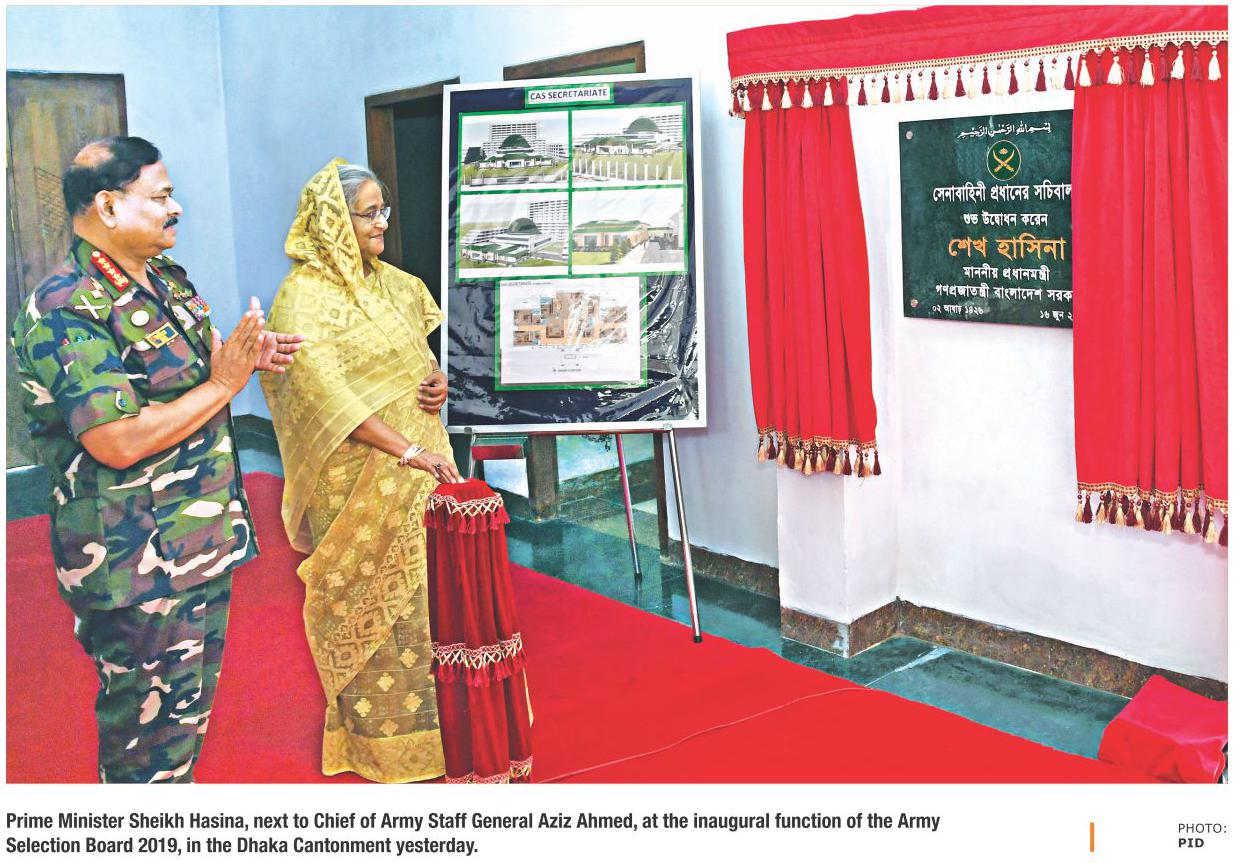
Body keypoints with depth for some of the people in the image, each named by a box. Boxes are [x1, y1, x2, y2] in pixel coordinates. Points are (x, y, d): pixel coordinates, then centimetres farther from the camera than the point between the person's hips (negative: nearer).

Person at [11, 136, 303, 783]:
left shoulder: (165, 277, 7)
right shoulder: (66, 310, -22)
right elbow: (119, 443, -29)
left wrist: (248, 356, 1)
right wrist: (224, 384, -21)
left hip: (202, 539, 9)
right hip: (137, 564, -9)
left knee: (192, 702, 23)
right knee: (145, 730, 8)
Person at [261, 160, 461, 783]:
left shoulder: (391, 282, 10)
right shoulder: (302, 299, -14)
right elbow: (328, 394, -23)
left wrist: (437, 379, 0)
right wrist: (409, 451, -27)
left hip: (420, 465, 7)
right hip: (357, 479, -7)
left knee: (425, 587, 13)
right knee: (368, 600, 5)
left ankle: (426, 713, 29)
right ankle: (381, 736, 20)